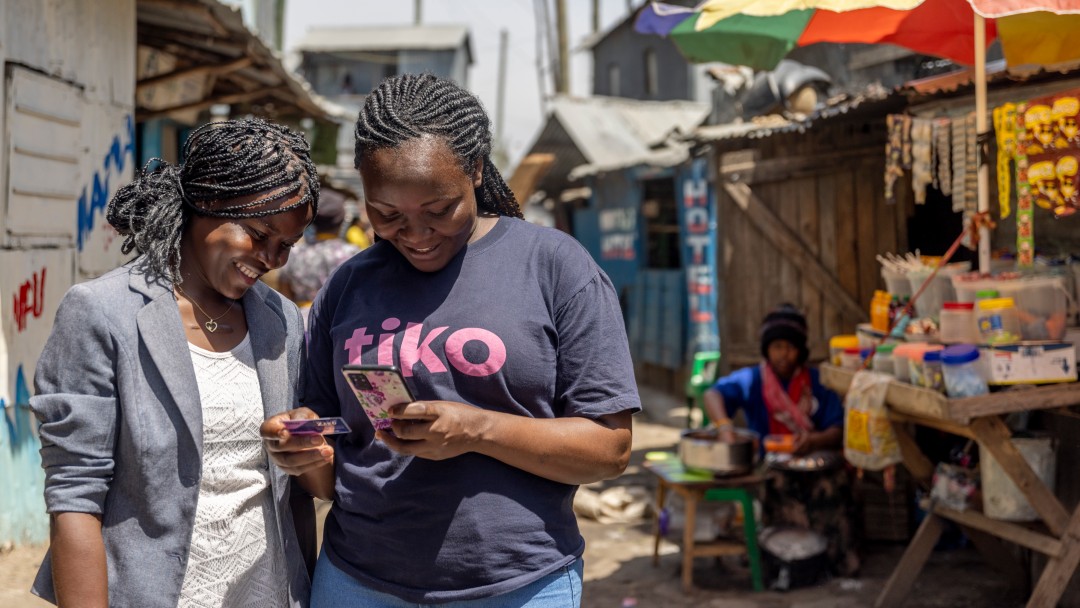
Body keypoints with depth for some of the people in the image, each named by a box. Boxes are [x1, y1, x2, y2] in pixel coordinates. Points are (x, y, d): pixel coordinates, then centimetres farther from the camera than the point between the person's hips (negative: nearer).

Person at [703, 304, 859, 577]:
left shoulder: (817, 382, 11)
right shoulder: (752, 380, 4)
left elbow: (839, 431, 4)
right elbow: (712, 395, -15)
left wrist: (814, 440, -19)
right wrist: (724, 426, -36)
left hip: (814, 461, 2)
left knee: (833, 483, -24)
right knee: (779, 486, -29)